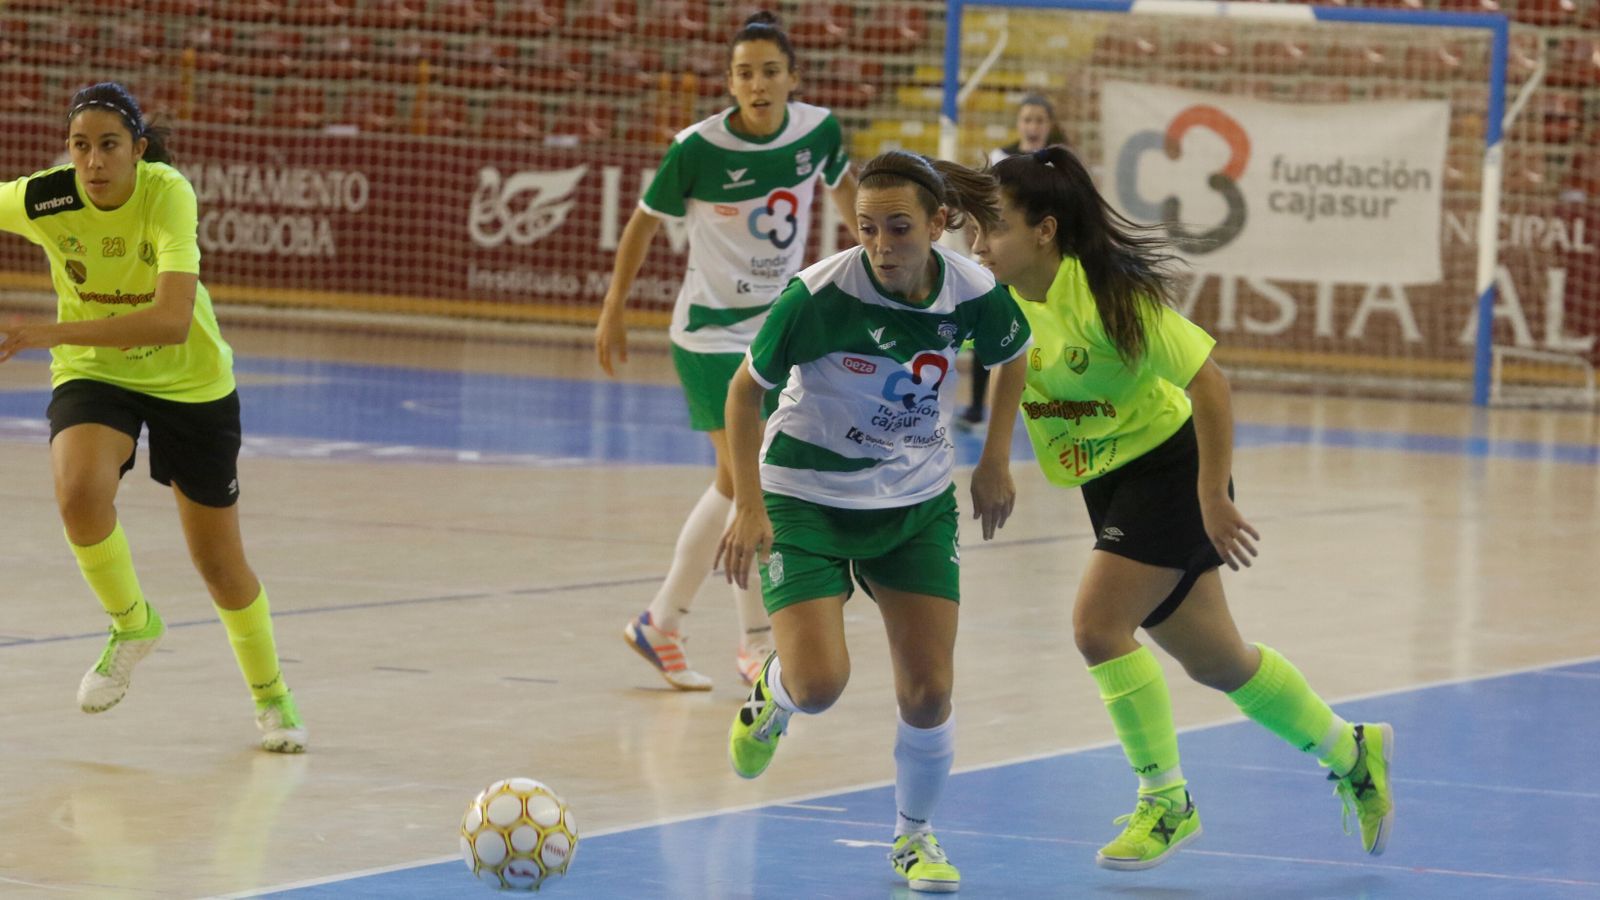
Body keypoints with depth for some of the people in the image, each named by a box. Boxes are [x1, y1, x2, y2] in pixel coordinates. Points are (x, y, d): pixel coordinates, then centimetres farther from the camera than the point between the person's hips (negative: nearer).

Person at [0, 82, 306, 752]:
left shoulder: (167, 194, -30)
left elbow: (172, 321, -41)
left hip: (190, 382, -1)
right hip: (93, 372, 1)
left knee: (219, 563, 8)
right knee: (79, 491, -31)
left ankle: (269, 692, 35)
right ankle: (131, 624, -2)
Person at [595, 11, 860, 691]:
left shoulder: (818, 131, -9)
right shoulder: (698, 148, -19)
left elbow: (842, 188, 13)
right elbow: (645, 221, -5)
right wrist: (614, 311, 1)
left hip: (780, 326, 5)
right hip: (712, 335, -5)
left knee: (735, 484, 10)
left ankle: (661, 623, 24)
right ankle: (756, 643, 3)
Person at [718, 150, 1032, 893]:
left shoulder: (975, 294, -16)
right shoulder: (818, 295, -25)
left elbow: (1011, 357, 9)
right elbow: (745, 389, -12)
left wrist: (995, 459, 6)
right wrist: (749, 507, -16)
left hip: (917, 503, 3)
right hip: (806, 498, -3)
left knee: (928, 690, -2)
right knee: (820, 683, -17)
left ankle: (915, 835, 25)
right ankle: (772, 694, 22)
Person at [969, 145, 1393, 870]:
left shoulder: (1105, 295, -26)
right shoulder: (998, 300, -7)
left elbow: (1208, 382, -24)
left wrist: (1213, 497, -22)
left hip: (1169, 465, -7)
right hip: (1106, 482, 7)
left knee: (1098, 623, -20)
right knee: (1212, 659, 12)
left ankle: (1166, 802, -3)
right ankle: (1352, 752, 33)